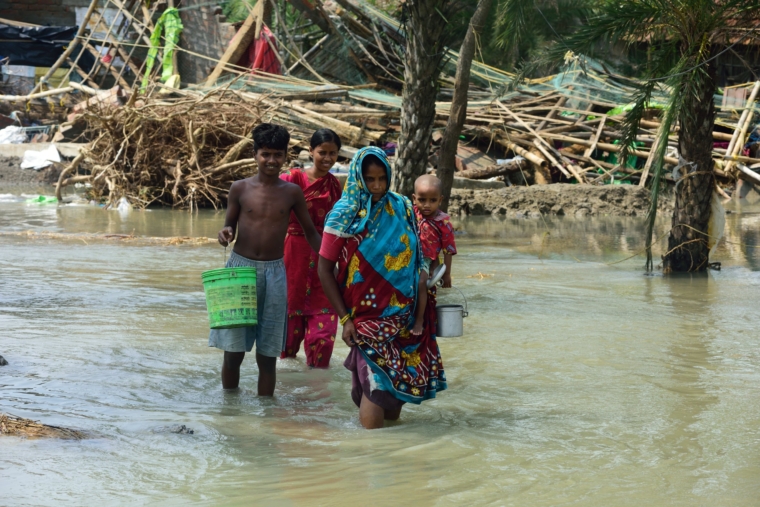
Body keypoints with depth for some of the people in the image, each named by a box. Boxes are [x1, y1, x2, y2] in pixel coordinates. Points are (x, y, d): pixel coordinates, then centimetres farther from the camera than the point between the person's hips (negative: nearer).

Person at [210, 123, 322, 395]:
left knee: (267, 353, 5)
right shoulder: (240, 188, -1)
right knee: (233, 350, 2)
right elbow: (229, 226, 8)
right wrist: (225, 234, -15)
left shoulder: (292, 192, 1)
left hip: (274, 273, 0)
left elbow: (310, 232, 9)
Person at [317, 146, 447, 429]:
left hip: (401, 316, 4)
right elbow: (325, 270, -6)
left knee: (398, 380, 9)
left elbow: (413, 261, 11)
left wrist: (418, 311, 5)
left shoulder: (401, 209, 3)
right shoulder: (344, 216, -7)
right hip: (366, 317, -4)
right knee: (376, 385, -11)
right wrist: (345, 319, -10)